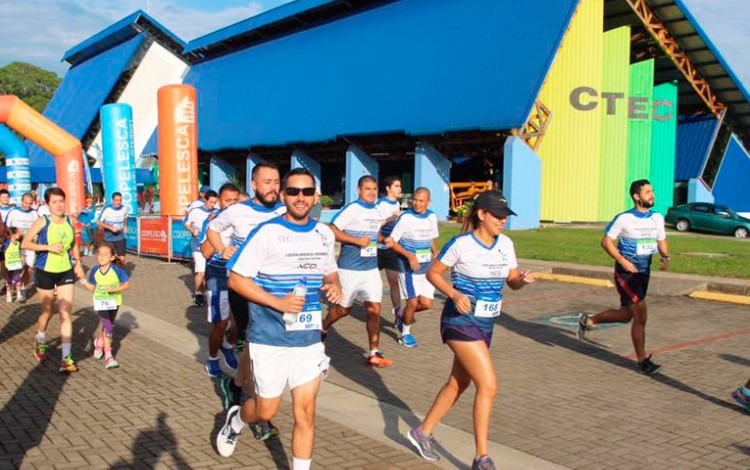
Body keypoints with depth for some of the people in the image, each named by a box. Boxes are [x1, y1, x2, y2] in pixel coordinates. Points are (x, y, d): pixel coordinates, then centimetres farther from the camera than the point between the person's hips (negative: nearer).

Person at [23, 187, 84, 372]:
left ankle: (66, 357, -4)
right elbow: (25, 243, -12)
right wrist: (48, 247, -21)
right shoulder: (42, 222, -13)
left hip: (66, 272, 2)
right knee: (48, 311, 13)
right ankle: (40, 342, 44)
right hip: (45, 272, -2)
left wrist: (78, 263, 10)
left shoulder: (70, 221, -1)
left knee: (65, 313, -4)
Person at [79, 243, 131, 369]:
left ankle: (99, 342, 48)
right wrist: (85, 283, -12)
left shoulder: (116, 270, -17)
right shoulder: (95, 271, -6)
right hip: (100, 302, 0)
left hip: (113, 302, 0)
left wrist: (115, 289, -27)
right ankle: (108, 355, -6)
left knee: (107, 325, 17)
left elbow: (127, 284, -14)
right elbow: (92, 288, 4)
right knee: (108, 326, -10)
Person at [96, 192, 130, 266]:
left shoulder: (124, 209, -2)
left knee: (122, 259, -5)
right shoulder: (107, 209, -15)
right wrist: (111, 228, -22)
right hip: (109, 239, -2)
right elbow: (98, 222, -13)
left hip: (120, 238, 2)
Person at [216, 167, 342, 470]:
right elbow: (236, 279, -11)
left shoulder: (325, 234, 7)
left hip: (309, 339, 4)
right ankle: (235, 420, 45)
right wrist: (278, 303, -21)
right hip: (270, 339, -4)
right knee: (266, 411, 11)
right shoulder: (266, 232, -11)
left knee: (305, 412, 3)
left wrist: (334, 287, -2)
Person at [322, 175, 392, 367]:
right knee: (343, 309, 10)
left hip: (371, 269, 5)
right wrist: (357, 241, -22)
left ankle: (374, 353, 4)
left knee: (374, 309, -3)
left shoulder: (377, 212, 10)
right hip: (350, 269, -5)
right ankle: (322, 330, 39)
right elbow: (331, 231, -18)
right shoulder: (351, 209, -13)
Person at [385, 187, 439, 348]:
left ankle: (403, 317, 30)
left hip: (426, 266, 6)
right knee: (413, 302, -6)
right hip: (408, 267, -5)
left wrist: (435, 253, 3)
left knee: (426, 303, 2)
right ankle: (405, 333, 18)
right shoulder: (405, 217, -13)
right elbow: (392, 242, -12)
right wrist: (409, 256, -22)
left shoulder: (432, 217, 4)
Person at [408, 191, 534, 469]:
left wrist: (524, 280, -13)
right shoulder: (461, 244, -14)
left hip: (485, 325, 7)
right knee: (488, 385, -13)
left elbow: (512, 281, 10)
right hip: (461, 322, -7)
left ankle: (423, 432, 35)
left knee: (457, 384, 17)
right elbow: (433, 273, -6)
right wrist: (454, 294, -21)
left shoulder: (505, 244, 4)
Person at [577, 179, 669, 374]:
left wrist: (665, 257, -6)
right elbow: (606, 241, -8)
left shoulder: (657, 218, 6)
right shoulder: (623, 219, -12)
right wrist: (622, 260, -20)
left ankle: (588, 320, 35)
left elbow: (661, 241, 15)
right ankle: (643, 360, 3)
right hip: (626, 273, -7)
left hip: (644, 272, 7)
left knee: (625, 315, 15)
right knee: (641, 316, -9)